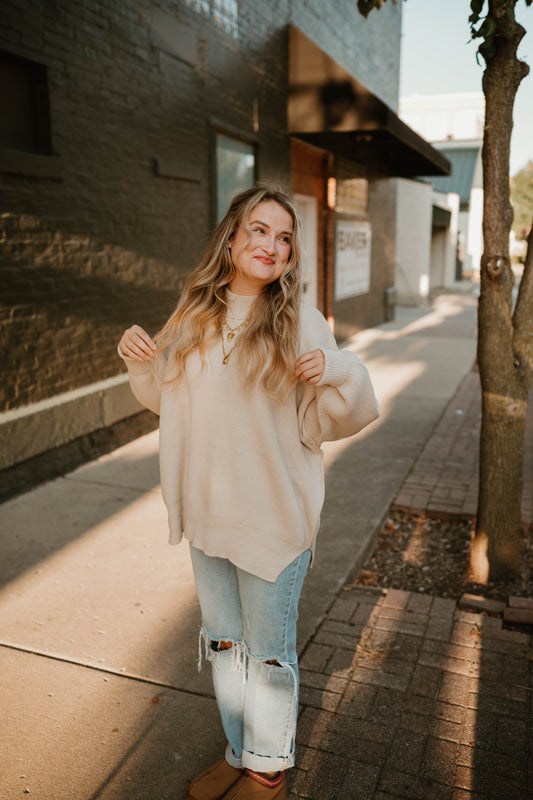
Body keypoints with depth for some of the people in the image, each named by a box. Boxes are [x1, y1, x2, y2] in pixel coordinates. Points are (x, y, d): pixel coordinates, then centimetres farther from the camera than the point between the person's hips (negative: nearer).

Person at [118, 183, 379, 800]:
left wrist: (336, 373, -29)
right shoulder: (195, 314, 2)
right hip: (206, 513, 5)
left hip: (274, 517, -5)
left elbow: (323, 423, -10)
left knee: (269, 652, 12)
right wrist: (140, 361, -4)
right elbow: (168, 397, 14)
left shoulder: (299, 321, -11)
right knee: (223, 643, 22)